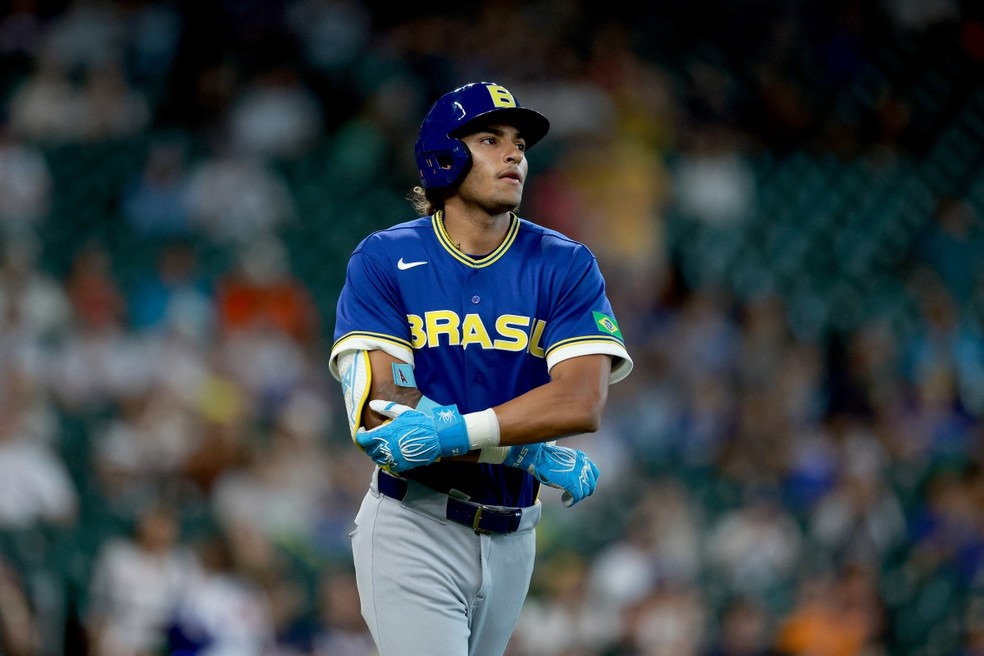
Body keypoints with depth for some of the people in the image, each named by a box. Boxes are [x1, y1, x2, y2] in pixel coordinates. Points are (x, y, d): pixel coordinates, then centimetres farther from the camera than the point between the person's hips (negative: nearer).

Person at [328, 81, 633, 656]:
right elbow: (379, 410, -14)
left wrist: (456, 431, -25)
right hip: (413, 529, -3)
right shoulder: (384, 261, -4)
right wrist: (532, 454, -19)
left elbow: (583, 402, -13)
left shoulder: (566, 267, 1)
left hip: (511, 538, 3)